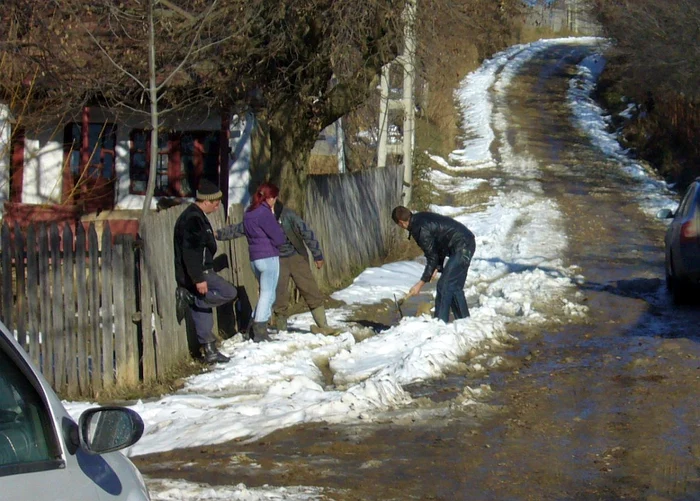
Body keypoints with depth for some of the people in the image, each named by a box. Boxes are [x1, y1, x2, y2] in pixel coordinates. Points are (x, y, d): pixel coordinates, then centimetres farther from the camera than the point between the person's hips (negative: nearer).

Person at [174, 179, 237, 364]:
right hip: (197, 273, -10)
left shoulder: (195, 216, 17)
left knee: (202, 312, 11)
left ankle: (210, 351, 14)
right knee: (229, 292, -13)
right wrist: (199, 279, -26)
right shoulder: (193, 219, -17)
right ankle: (190, 298, -10)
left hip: (197, 274, 10)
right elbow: (191, 251, -24)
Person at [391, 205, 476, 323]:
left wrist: (421, 283, -9)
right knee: (455, 286, 14)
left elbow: (432, 257, -14)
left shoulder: (421, 229, -18)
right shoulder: (421, 218, 11)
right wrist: (438, 266, 11)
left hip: (461, 248, -10)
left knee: (444, 286, -10)